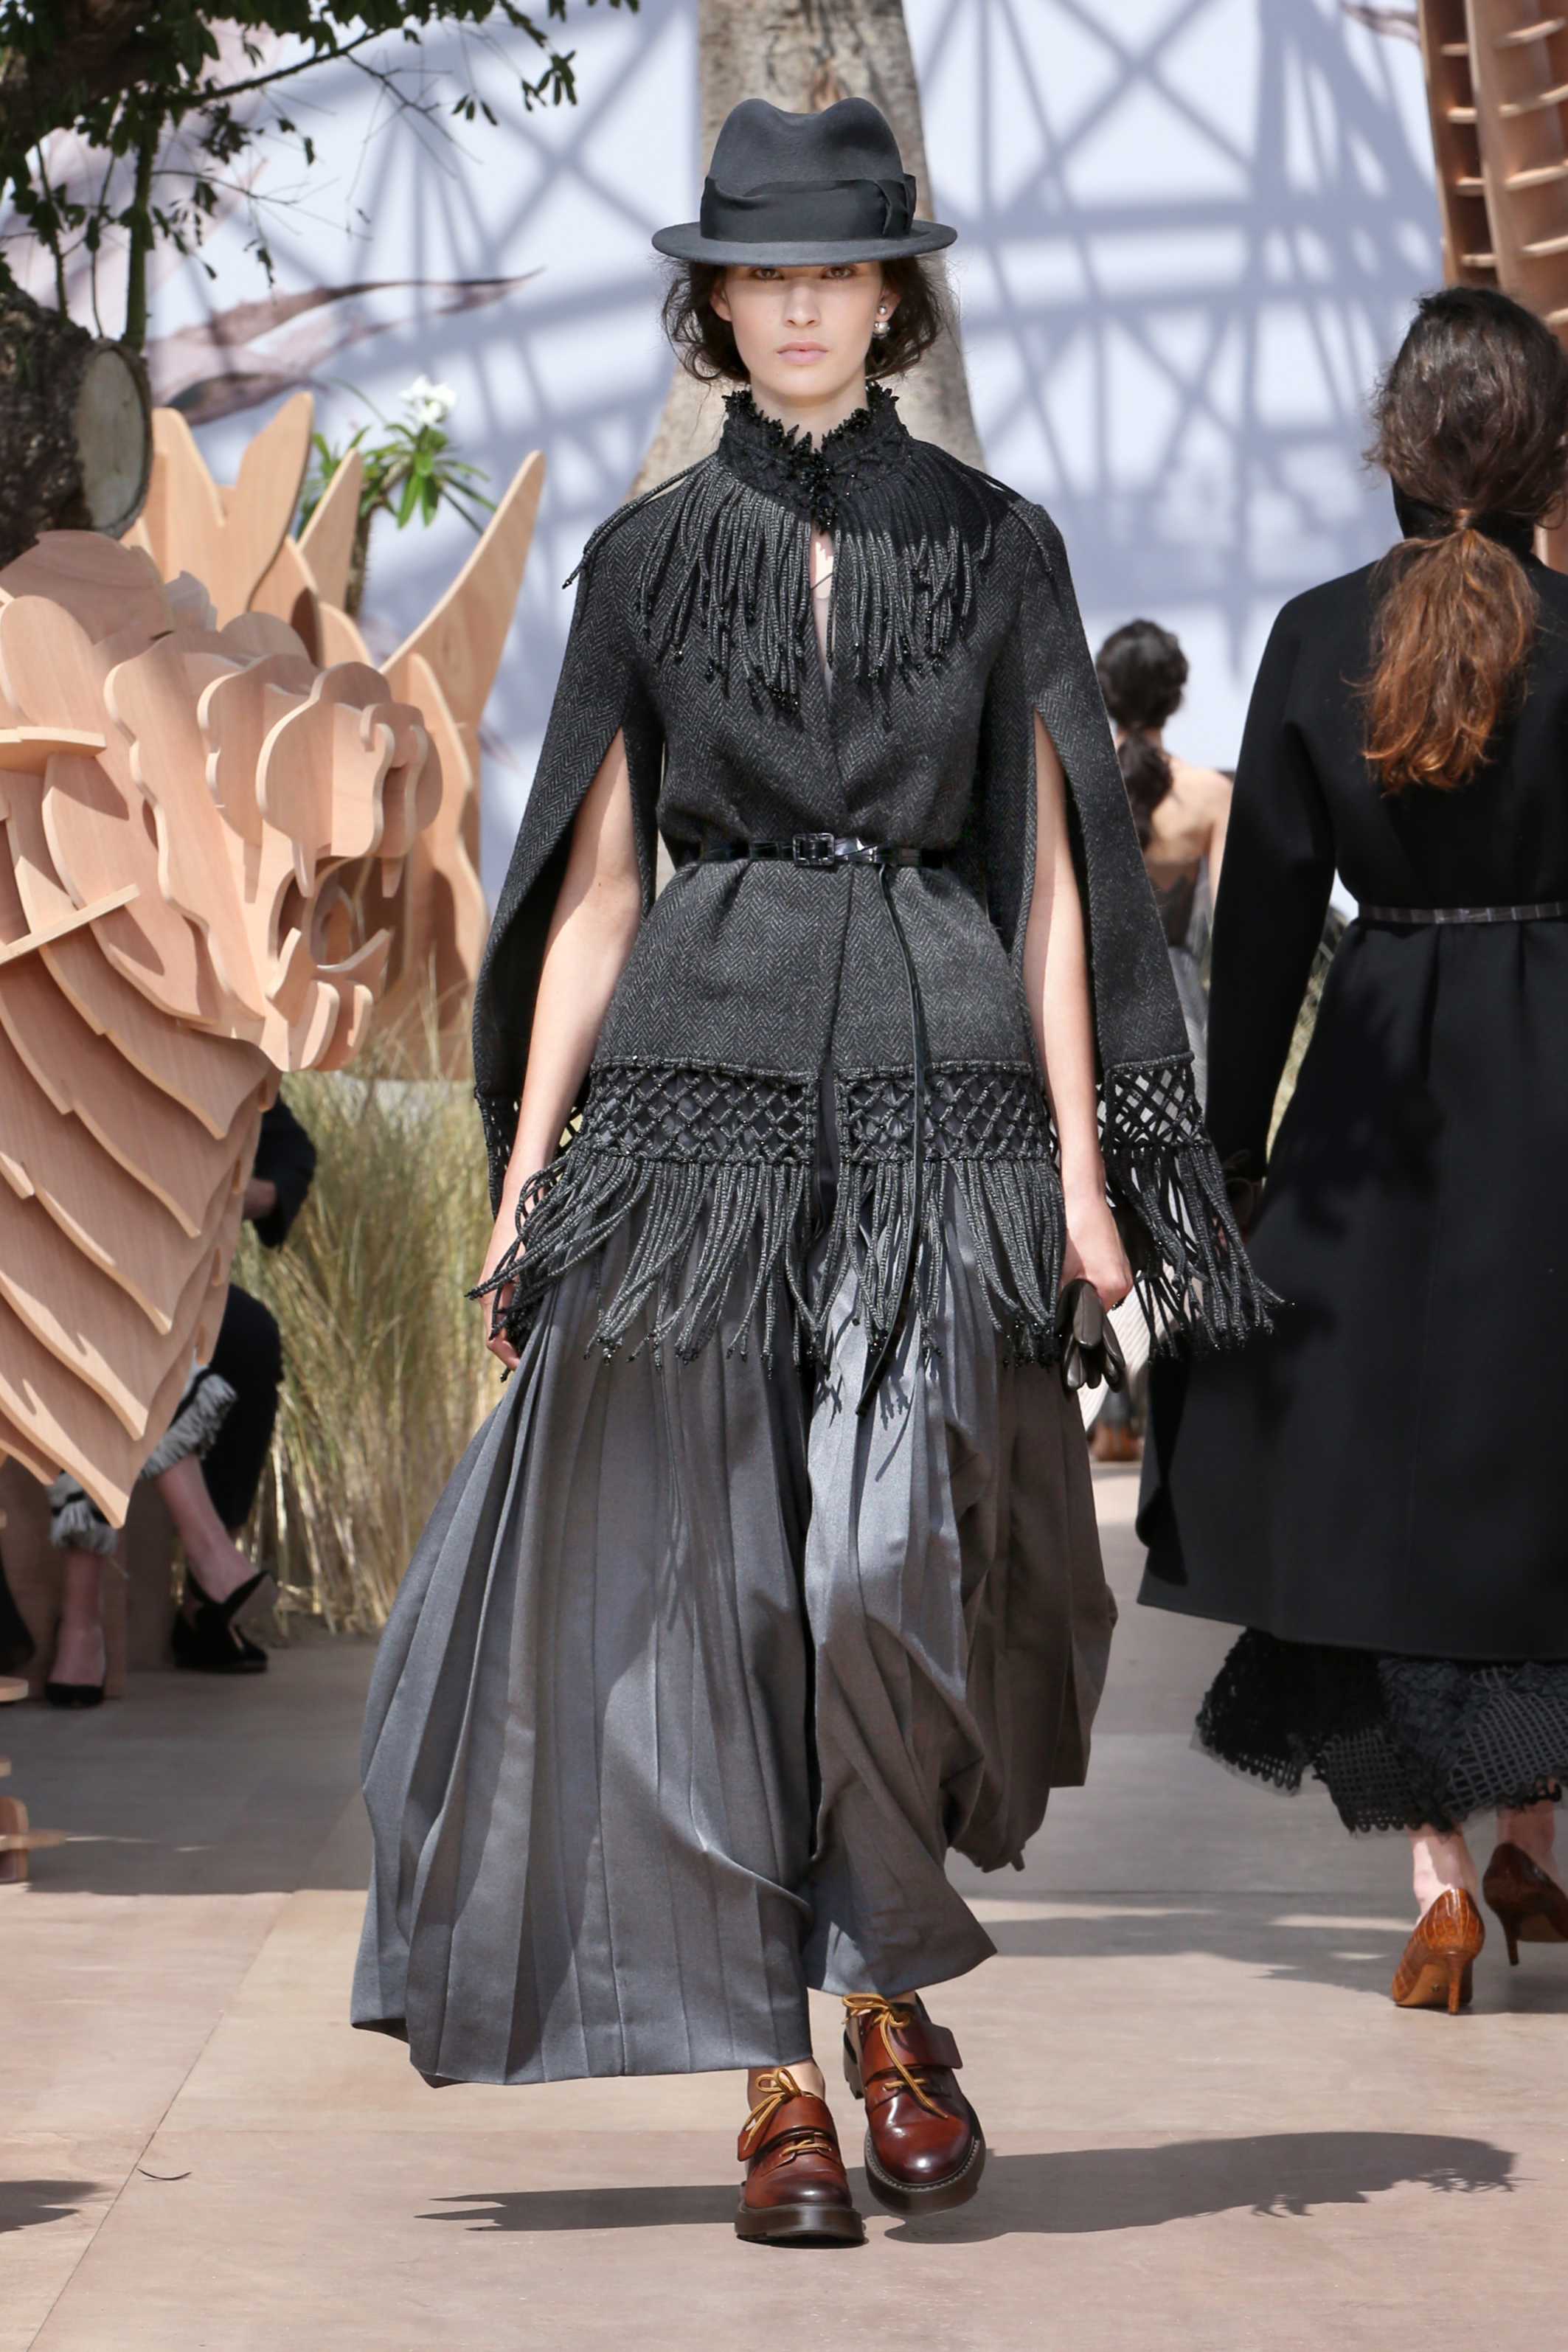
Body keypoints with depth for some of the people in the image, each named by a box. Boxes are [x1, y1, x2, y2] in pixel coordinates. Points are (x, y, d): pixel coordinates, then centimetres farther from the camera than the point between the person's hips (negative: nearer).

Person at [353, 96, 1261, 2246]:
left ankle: (893, 1994, 11)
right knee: (711, 1583, -4)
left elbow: (1047, 876, 7)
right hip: (702, 1083, 1)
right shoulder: (650, 560, 9)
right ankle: (774, 2077, 4)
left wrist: (1082, 1160, -1)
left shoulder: (993, 547, 8)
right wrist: (525, 1179, 3)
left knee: (889, 1559, -14)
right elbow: (595, 884, 8)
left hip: (940, 1092, -1)